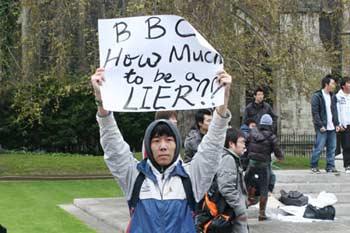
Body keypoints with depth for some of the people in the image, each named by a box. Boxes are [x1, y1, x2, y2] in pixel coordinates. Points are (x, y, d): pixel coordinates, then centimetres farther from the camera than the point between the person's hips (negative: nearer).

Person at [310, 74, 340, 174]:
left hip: (332, 128, 7)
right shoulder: (316, 96, -8)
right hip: (322, 128, -7)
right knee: (318, 148, -4)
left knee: (332, 148, 7)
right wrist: (320, 125, -16)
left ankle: (330, 166, 14)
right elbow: (315, 113, -11)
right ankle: (314, 166, 7)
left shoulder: (333, 96, 14)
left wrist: (337, 124, 9)